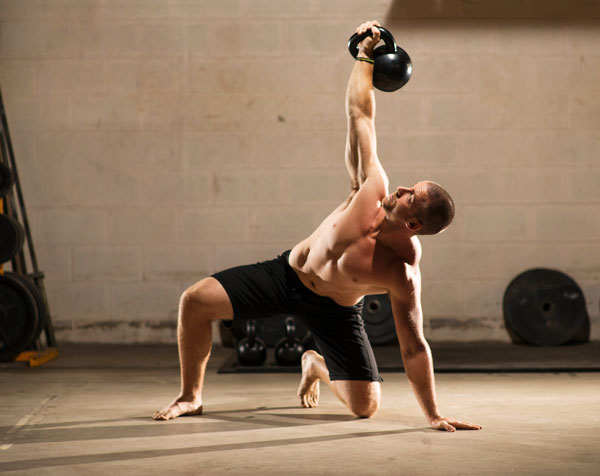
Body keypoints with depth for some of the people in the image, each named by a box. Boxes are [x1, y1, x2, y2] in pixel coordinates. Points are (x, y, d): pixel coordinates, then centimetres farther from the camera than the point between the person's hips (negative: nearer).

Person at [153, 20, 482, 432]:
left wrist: (434, 414, -27)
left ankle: (316, 364, 30)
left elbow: (414, 347, -24)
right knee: (196, 300, -17)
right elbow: (359, 114, -16)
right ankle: (191, 396, 4)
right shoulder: (374, 191, -23)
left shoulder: (403, 274, -30)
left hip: (332, 309, -2)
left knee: (367, 406, -6)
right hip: (285, 273, 2)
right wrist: (366, 56, -18)